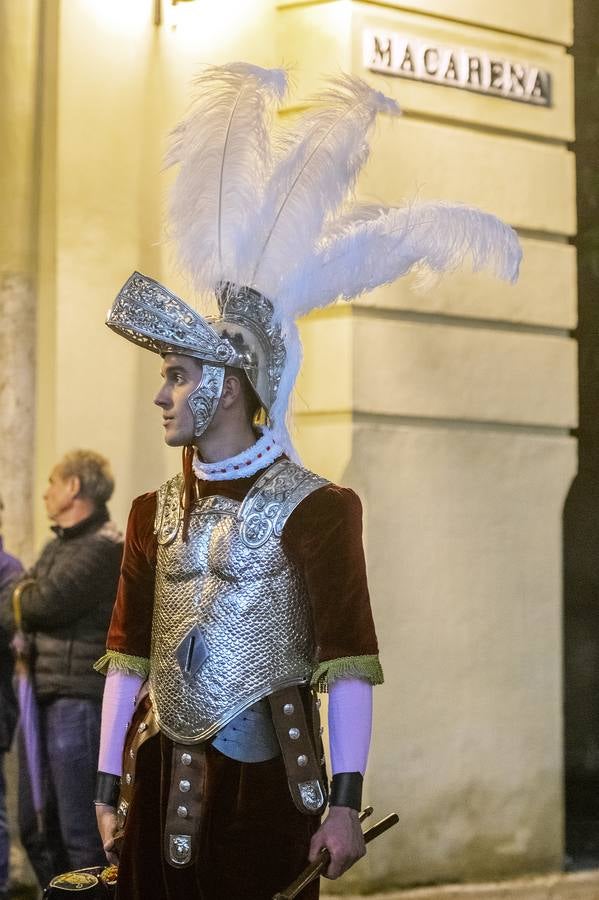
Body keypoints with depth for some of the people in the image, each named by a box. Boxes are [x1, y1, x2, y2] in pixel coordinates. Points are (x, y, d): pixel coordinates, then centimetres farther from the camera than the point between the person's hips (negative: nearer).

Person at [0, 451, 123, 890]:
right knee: (36, 827, 13)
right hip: (41, 697, 9)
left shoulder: (105, 548, -11)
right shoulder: (58, 545, 19)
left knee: (80, 829, -6)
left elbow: (44, 602, -18)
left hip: (80, 701, -9)